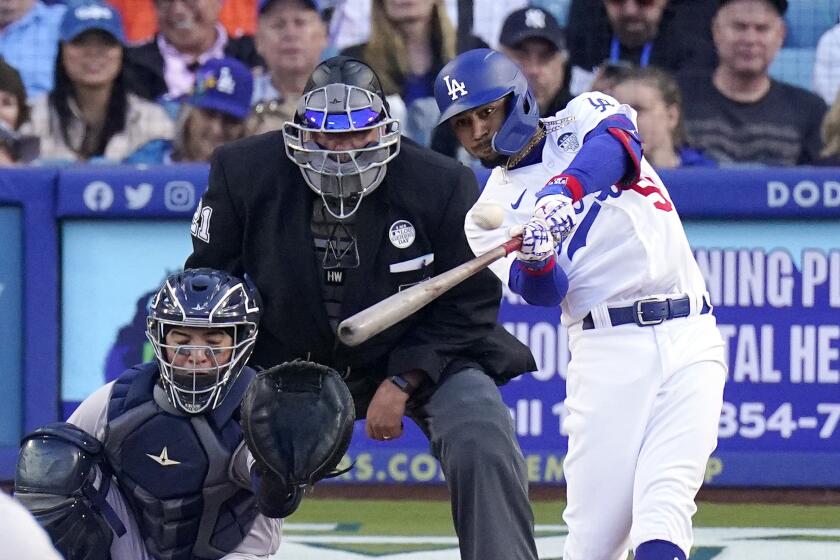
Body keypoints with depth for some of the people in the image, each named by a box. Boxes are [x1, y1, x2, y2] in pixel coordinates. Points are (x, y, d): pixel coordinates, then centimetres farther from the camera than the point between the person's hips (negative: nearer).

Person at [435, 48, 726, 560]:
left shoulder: (584, 119, 11)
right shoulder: (490, 212, 13)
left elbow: (617, 140, -15)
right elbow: (544, 293, -3)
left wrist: (563, 191, -33)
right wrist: (535, 262, -27)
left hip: (690, 338, -1)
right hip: (608, 346, 1)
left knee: (663, 511, -16)